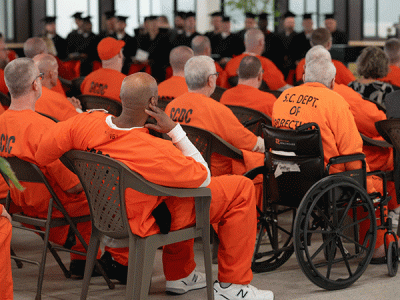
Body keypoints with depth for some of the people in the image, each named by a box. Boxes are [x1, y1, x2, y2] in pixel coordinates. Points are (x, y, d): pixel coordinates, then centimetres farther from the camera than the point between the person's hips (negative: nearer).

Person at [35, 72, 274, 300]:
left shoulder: (84, 124, -21)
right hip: (147, 223, -7)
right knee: (242, 188, 2)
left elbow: (42, 155, -5)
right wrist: (174, 130, -20)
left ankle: (178, 276, 43)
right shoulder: (156, 152, -35)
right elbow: (203, 177, -18)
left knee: (179, 170, 34)